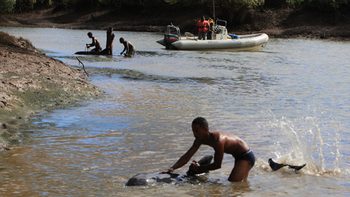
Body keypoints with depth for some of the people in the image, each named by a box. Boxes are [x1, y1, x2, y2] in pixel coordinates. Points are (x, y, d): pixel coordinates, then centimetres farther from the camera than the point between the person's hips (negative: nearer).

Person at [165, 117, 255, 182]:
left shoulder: (218, 140, -33)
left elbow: (217, 165, -26)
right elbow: (187, 156, -6)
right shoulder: (200, 140, -7)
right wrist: (172, 168, -19)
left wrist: (199, 169, -17)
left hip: (246, 156, -9)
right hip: (239, 157, 9)